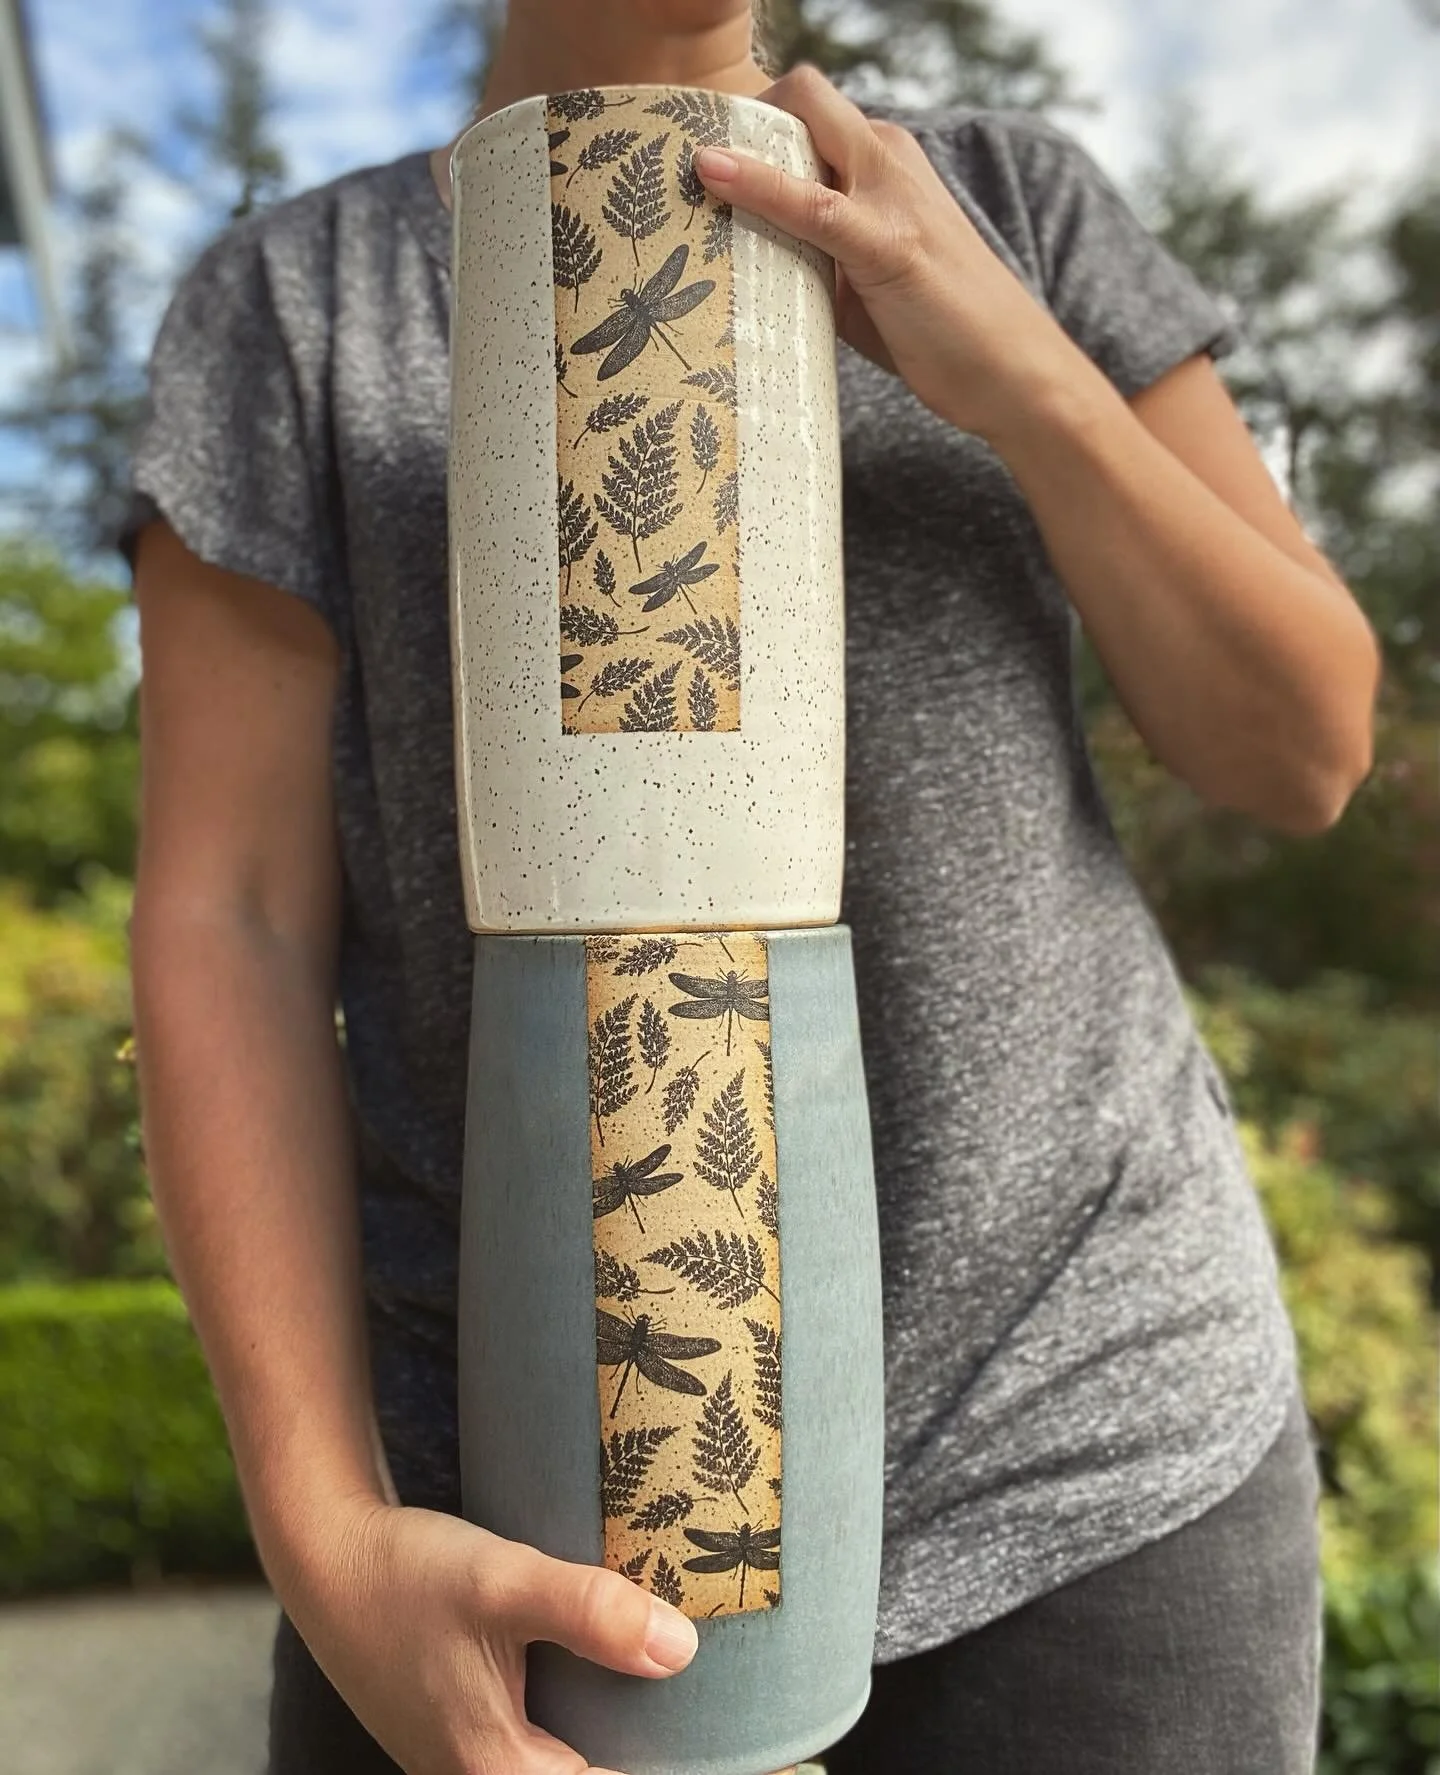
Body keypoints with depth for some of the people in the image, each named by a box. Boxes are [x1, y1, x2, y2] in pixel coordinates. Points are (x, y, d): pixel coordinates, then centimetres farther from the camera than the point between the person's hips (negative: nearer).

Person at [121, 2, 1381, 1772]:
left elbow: (1303, 747, 0)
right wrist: (326, 1549, -19)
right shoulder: (284, 308, 3)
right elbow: (226, 942, -6)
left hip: (1074, 1414, 2)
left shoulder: (1012, 204, 7)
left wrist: (1022, 375, -16)